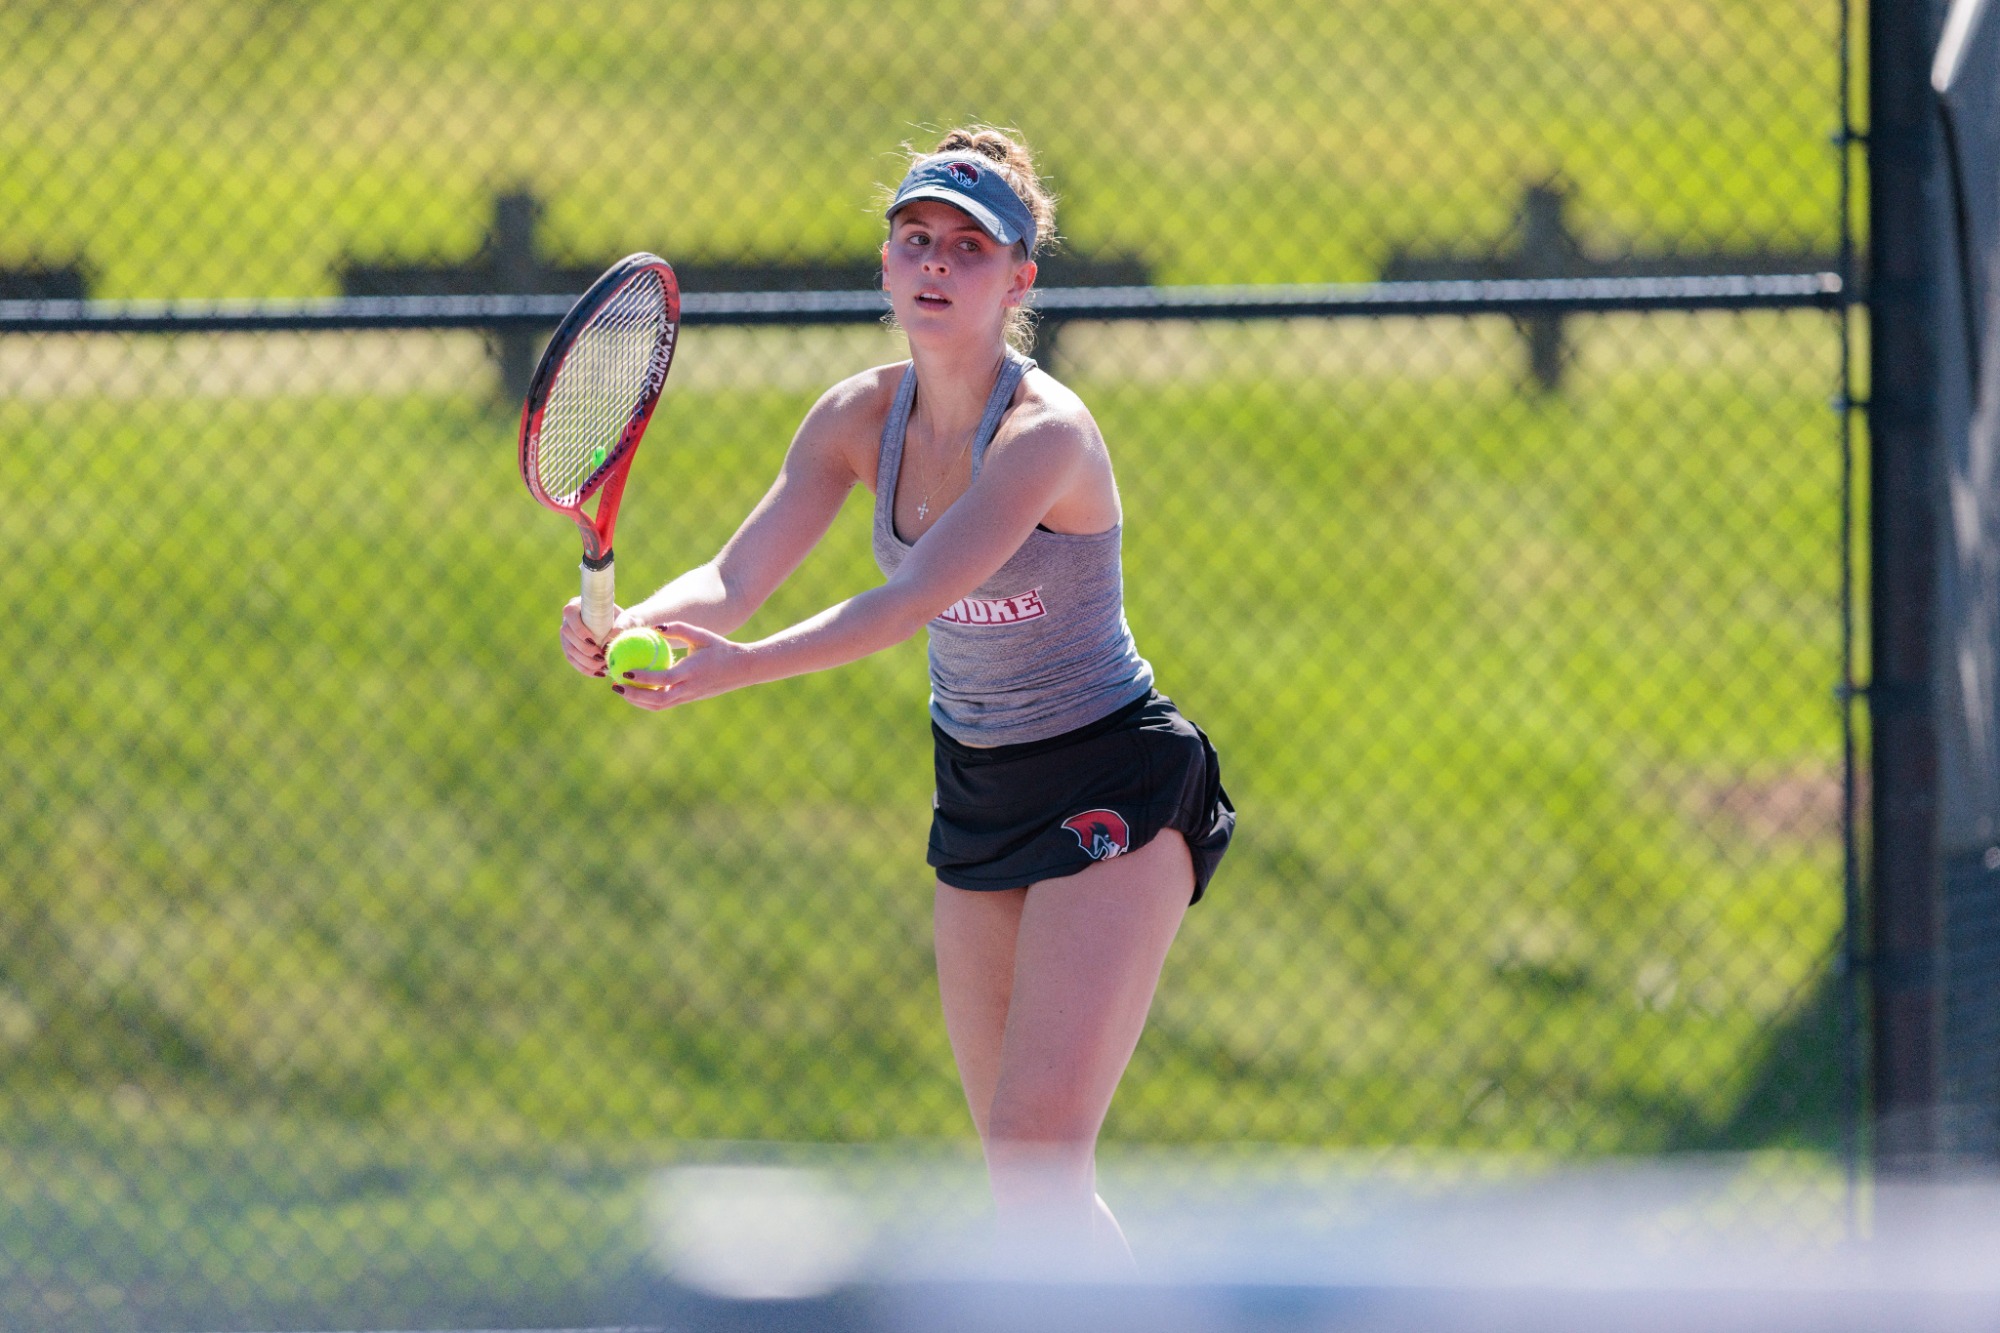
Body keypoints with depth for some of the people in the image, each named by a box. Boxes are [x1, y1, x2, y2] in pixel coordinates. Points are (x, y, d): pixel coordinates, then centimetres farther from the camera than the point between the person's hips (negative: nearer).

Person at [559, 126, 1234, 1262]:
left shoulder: (1047, 433, -24)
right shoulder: (861, 420, -3)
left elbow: (914, 600, -36)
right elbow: (735, 580, -9)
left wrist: (738, 668, -48)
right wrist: (631, 627, -31)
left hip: (1114, 787, -7)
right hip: (977, 792, 7)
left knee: (1036, 1153, -18)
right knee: (1020, 1168, 9)